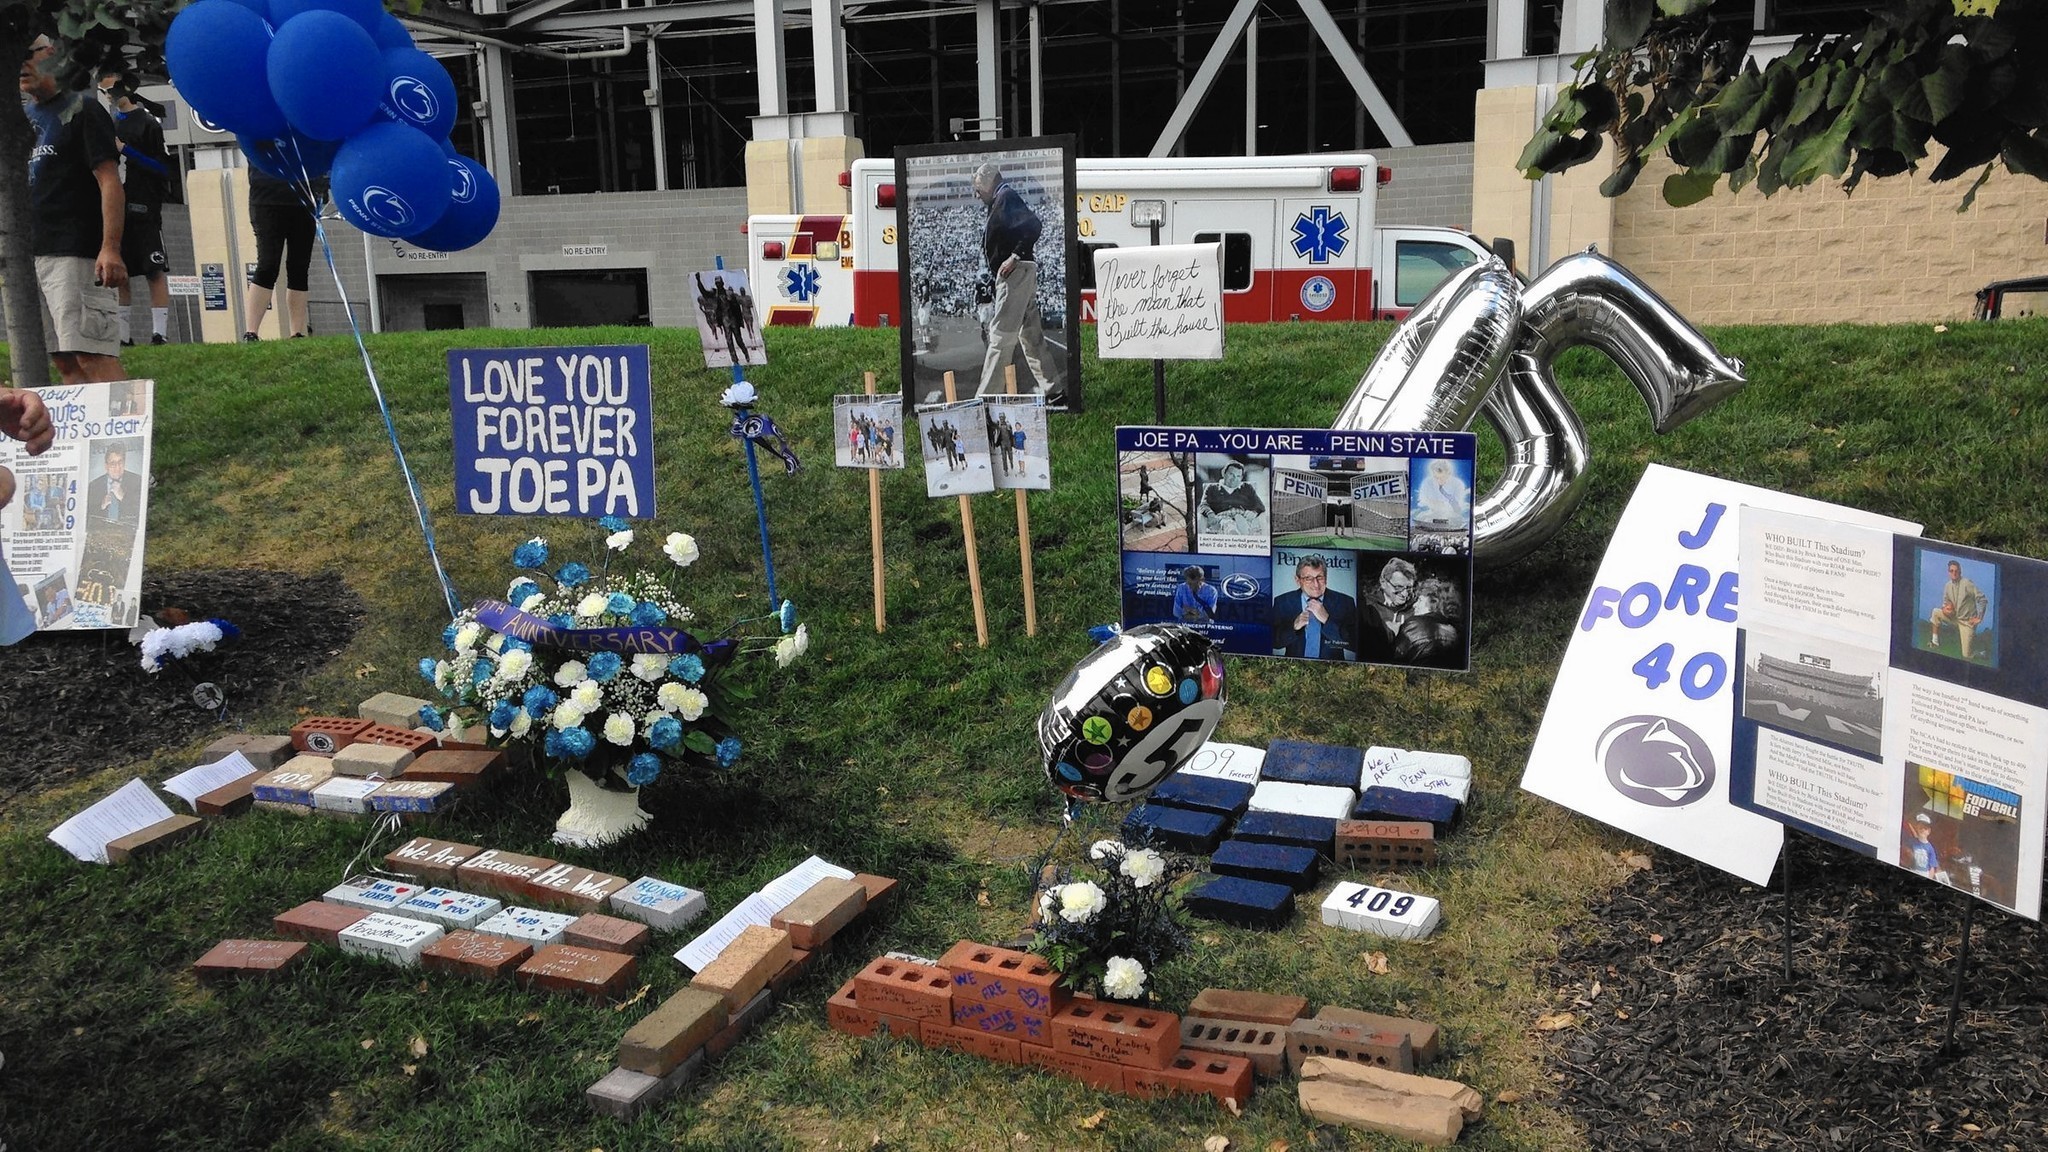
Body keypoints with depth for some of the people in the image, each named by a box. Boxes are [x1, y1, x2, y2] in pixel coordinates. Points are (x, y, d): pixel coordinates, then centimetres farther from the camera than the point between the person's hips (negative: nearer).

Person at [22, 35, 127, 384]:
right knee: (64, 359, 5)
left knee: (91, 355, -15)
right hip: (29, 253, 7)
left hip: (74, 253, -7)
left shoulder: (81, 110, -1)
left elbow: (109, 180, -10)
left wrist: (110, 248, -21)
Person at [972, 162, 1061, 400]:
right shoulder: (1001, 201, 21)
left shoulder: (1006, 197, -7)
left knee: (1000, 335, -11)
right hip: (1021, 273, 10)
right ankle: (1050, 390, 14)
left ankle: (986, 396, -11)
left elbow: (1034, 225, -20)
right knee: (1030, 333, 12)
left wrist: (1015, 257, -21)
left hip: (1015, 271, -10)